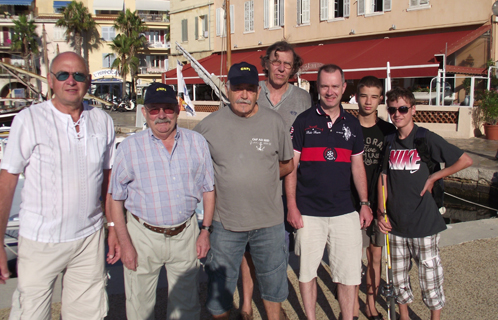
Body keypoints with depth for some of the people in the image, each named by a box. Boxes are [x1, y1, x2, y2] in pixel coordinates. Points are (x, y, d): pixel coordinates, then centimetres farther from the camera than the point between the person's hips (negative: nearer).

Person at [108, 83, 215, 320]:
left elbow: (208, 189, 9)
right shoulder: (130, 147, -5)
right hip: (144, 235, -1)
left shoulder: (197, 143, 1)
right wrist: (125, 244, -6)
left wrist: (206, 230, 4)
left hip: (185, 234, 2)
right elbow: (116, 199, -2)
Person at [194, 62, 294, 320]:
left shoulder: (274, 122, -1)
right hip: (225, 222, 0)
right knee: (220, 288, 13)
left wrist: (262, 177, 1)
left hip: (269, 222, 1)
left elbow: (287, 165, 10)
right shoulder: (209, 125, -3)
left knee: (273, 288, 18)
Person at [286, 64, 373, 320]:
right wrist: (292, 206, -8)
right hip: (309, 212, -2)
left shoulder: (352, 124, 8)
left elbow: (357, 165, 14)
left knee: (348, 273, 7)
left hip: (345, 212, 3)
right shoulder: (304, 121, -2)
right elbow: (291, 166, -2)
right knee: (307, 271, 10)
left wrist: (365, 203, 9)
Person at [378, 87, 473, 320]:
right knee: (399, 278, 15)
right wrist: (381, 212, 1)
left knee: (430, 278, 5)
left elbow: (465, 160, -8)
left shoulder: (426, 138, -9)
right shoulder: (390, 142, 6)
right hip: (395, 224, 5)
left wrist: (433, 178, -8)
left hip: (424, 224, -4)